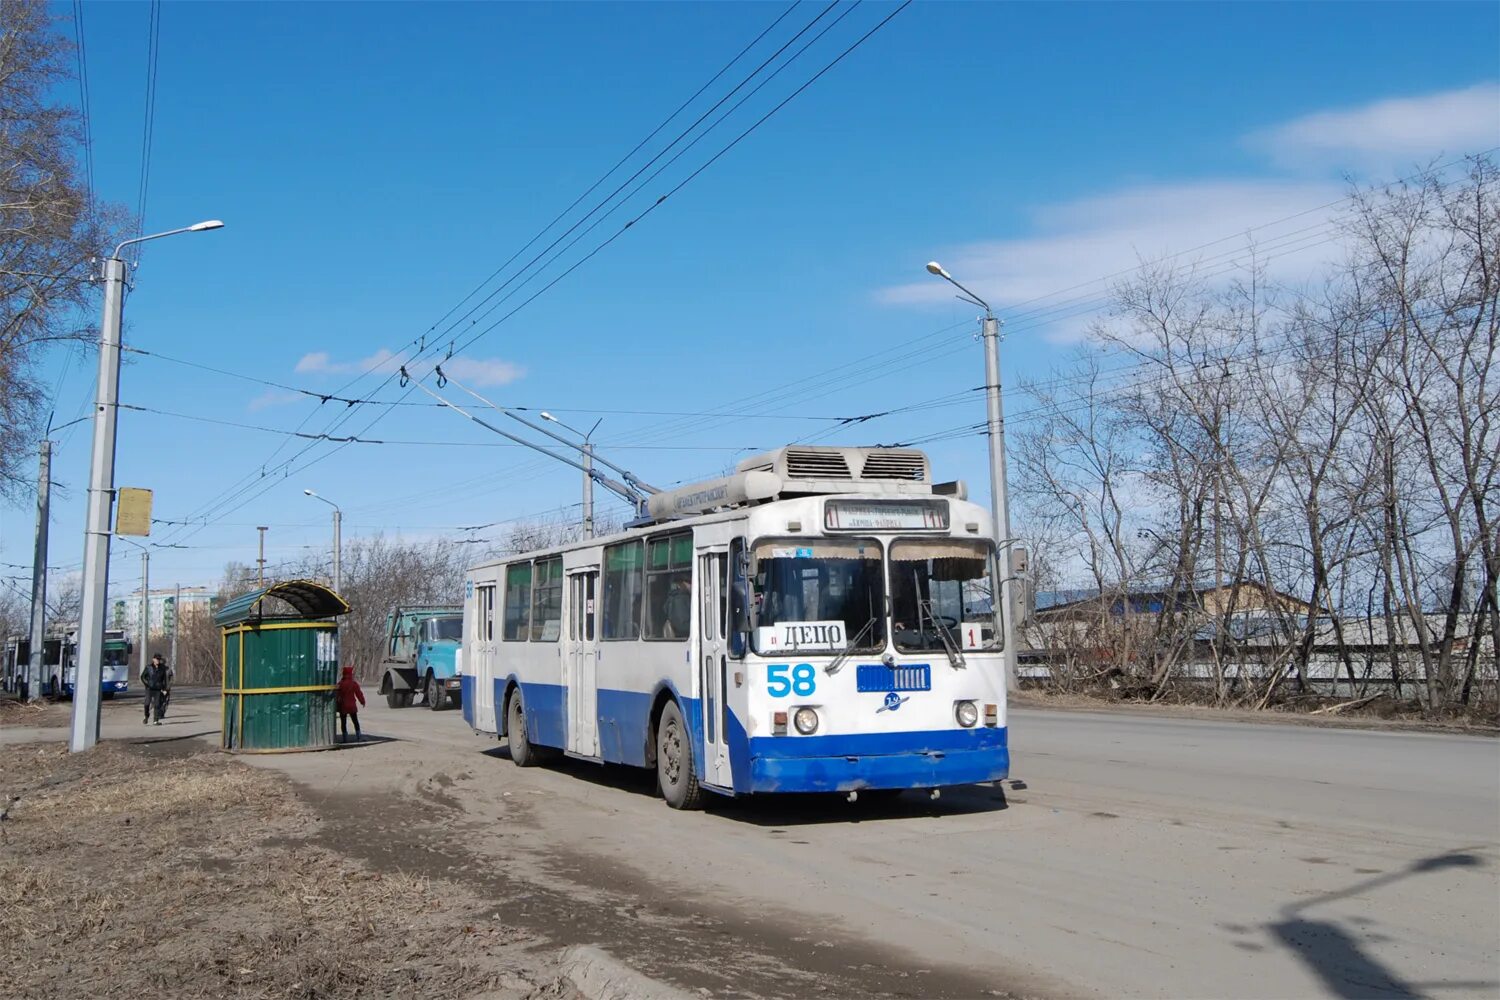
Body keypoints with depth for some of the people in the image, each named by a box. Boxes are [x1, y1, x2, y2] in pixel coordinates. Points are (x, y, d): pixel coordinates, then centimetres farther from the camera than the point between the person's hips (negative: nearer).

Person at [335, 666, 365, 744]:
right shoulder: (354, 684, -7)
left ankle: (345, 738, 6)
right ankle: (358, 737, 6)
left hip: (343, 707, 0)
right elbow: (359, 693, -3)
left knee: (343, 723, 7)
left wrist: (337, 705, 6)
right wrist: (362, 701, 11)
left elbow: (337, 695, -2)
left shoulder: (340, 684, -5)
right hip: (352, 706, 0)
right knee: (355, 721, 9)